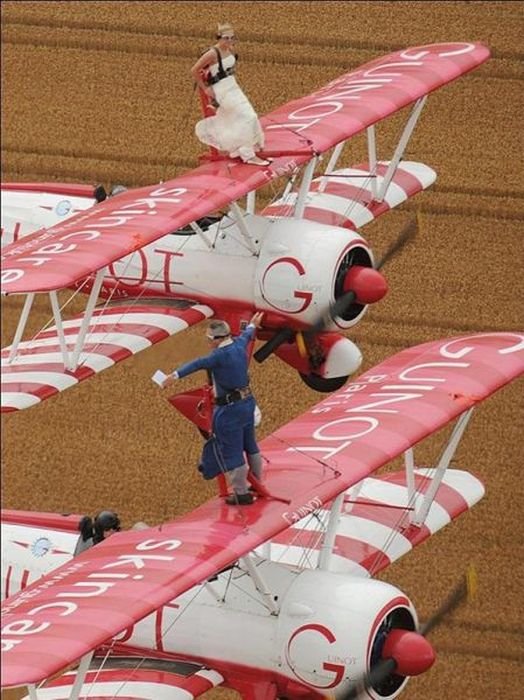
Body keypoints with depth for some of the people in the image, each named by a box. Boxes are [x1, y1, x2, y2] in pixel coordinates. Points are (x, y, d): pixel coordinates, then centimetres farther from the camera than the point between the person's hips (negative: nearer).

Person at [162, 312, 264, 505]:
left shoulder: (221, 355, -24)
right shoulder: (239, 345, 2)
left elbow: (200, 364, -37)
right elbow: (246, 335, 26)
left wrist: (176, 375, -49)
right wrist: (252, 326, 50)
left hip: (229, 409, -9)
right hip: (247, 402, 9)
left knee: (232, 451, 2)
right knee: (250, 444, 23)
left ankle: (241, 493, 9)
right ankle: (257, 483, 38)